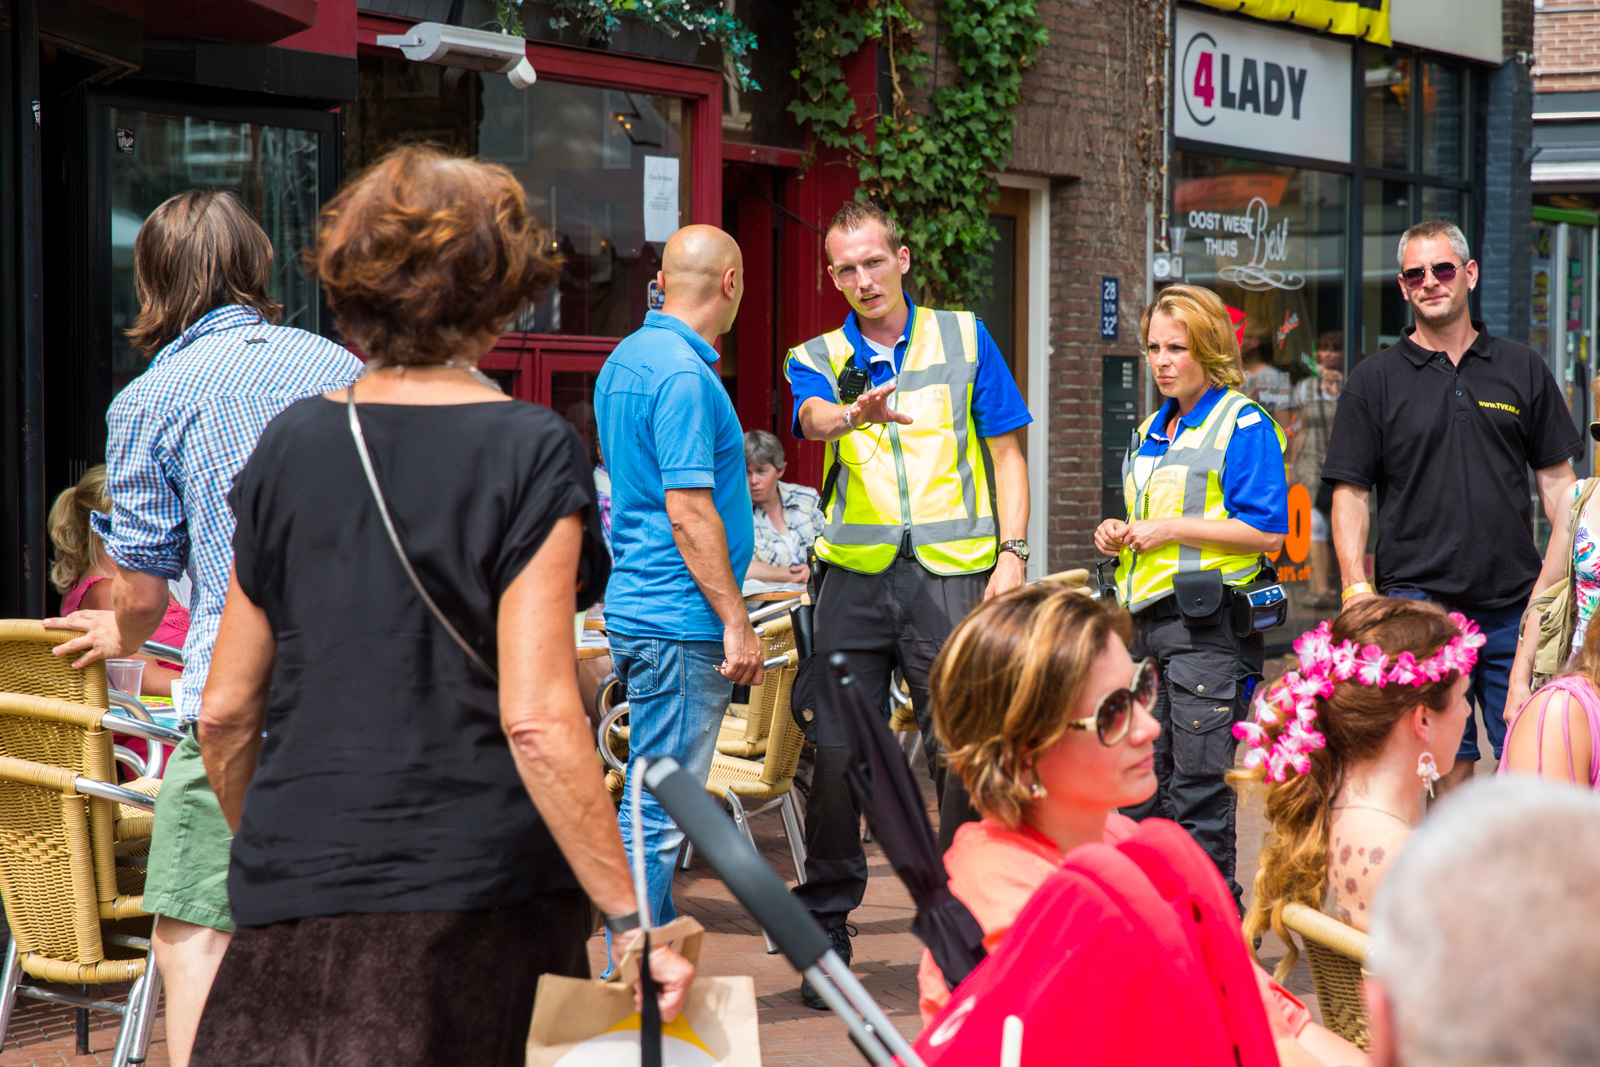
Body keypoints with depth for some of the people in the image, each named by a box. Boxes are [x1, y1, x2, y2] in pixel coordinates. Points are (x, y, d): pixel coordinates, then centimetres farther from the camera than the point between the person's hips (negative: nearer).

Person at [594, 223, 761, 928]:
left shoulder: (623, 361, 15)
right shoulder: (683, 375, -16)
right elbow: (688, 507, -21)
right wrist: (736, 622, -18)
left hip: (635, 607, 10)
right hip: (681, 621, -10)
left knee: (655, 804, 15)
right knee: (657, 812, -7)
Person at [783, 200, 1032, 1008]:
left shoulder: (963, 337, 12)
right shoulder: (818, 358, 11)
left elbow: (1006, 453, 10)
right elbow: (814, 416, -14)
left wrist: (1011, 553, -2)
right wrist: (856, 413, -38)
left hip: (951, 571, -1)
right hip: (854, 576, 1)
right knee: (835, 753, -1)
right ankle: (825, 930, 11)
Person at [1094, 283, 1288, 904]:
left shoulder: (1243, 426, -7)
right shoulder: (1152, 429, 19)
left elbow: (1267, 532, -14)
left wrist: (1171, 529, -16)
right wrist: (1120, 536, 8)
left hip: (1207, 626, -8)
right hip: (1145, 620, 8)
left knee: (1198, 783, -6)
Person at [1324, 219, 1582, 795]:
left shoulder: (1524, 370, 11)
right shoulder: (1374, 380, 5)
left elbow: (1556, 478, 13)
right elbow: (1350, 492, 2)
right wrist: (1357, 589, -9)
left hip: (1515, 604, 2)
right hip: (1418, 602, -2)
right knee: (1448, 762, 0)